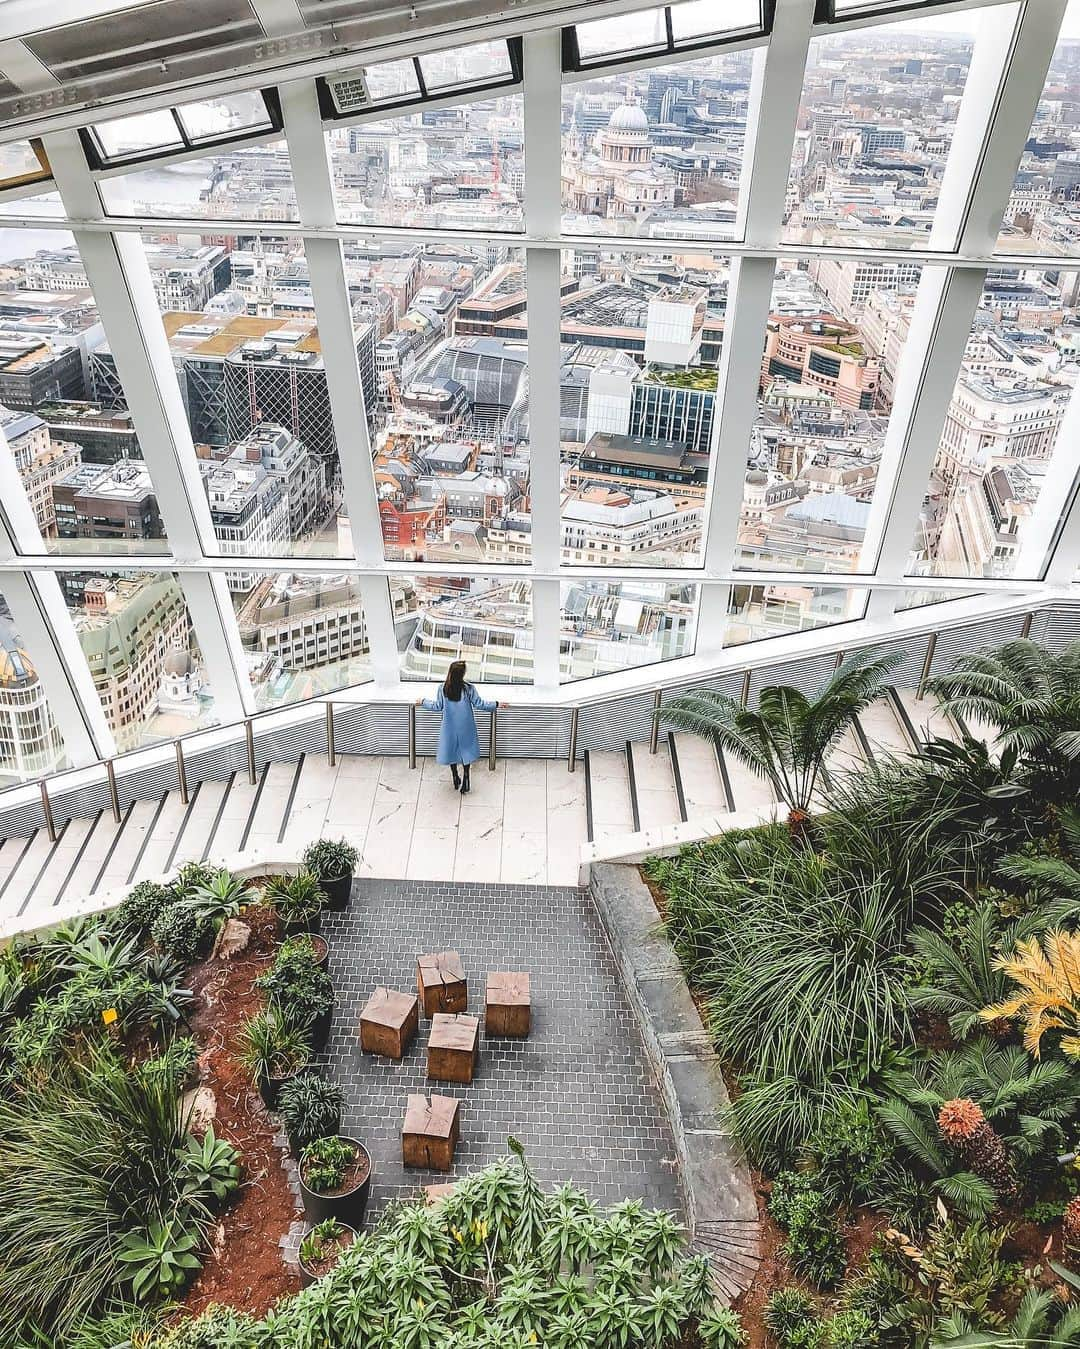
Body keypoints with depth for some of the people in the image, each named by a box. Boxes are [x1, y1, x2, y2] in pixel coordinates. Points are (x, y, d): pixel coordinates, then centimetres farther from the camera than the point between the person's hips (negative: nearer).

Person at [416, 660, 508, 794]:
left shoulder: (443, 689, -12)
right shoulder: (468, 688, -17)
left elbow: (437, 706, -1)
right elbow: (479, 704, -10)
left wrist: (423, 701, 17)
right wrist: (497, 704, 3)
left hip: (450, 727, 1)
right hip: (465, 727, -1)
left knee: (452, 751, 16)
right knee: (466, 750, 12)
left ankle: (456, 780, 22)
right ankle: (465, 780, 8)